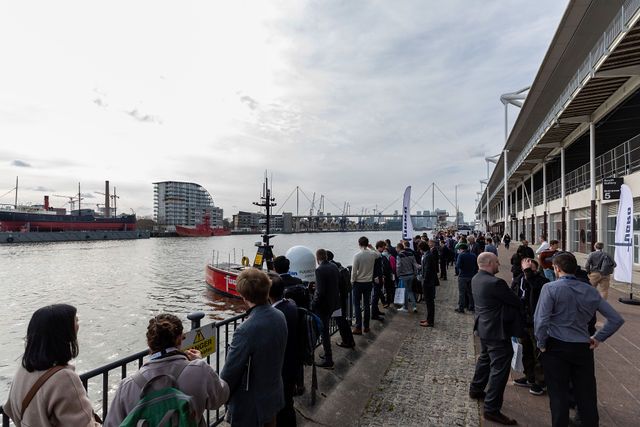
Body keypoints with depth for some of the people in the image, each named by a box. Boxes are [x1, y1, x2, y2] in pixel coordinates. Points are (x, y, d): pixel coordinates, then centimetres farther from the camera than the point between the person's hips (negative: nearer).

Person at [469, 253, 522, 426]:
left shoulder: (476, 279, 3)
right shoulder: (494, 282, -26)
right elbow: (515, 301, -16)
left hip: (484, 327, 10)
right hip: (497, 330, -10)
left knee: (485, 358, 27)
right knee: (500, 368, 0)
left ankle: (476, 389, 43)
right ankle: (492, 409, 9)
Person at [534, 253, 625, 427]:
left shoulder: (550, 288, -12)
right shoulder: (591, 291, 3)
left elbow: (541, 321, -18)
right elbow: (616, 319, 7)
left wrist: (541, 344, -5)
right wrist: (598, 338, 12)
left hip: (556, 347, -4)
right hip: (583, 348, 4)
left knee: (558, 394, 7)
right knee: (587, 395, 15)